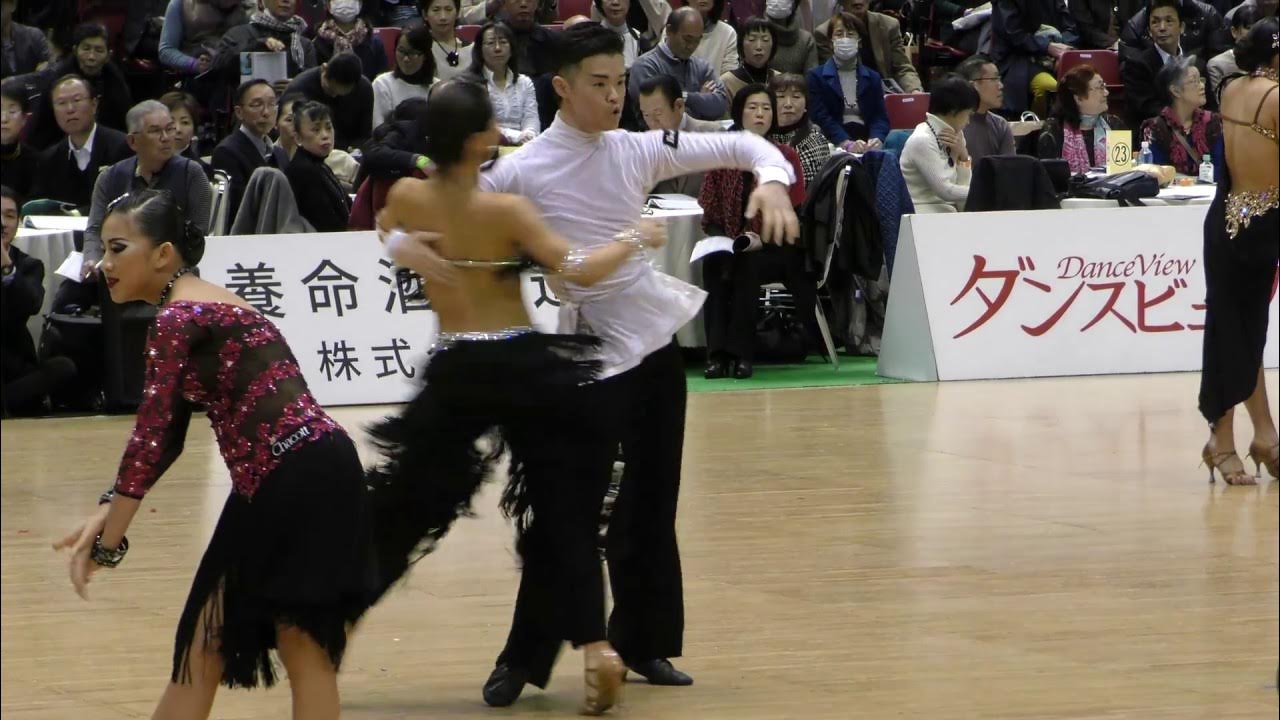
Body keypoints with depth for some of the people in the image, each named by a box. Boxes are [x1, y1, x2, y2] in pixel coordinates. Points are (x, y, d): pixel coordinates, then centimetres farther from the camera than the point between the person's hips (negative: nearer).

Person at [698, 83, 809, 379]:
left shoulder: (786, 156, 1)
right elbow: (708, 212, 8)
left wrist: (762, 240, -18)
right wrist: (720, 239, -12)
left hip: (776, 249, -2)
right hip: (731, 246, 2)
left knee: (746, 266, -34)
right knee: (713, 264, -31)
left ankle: (741, 352, -29)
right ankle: (717, 352, -30)